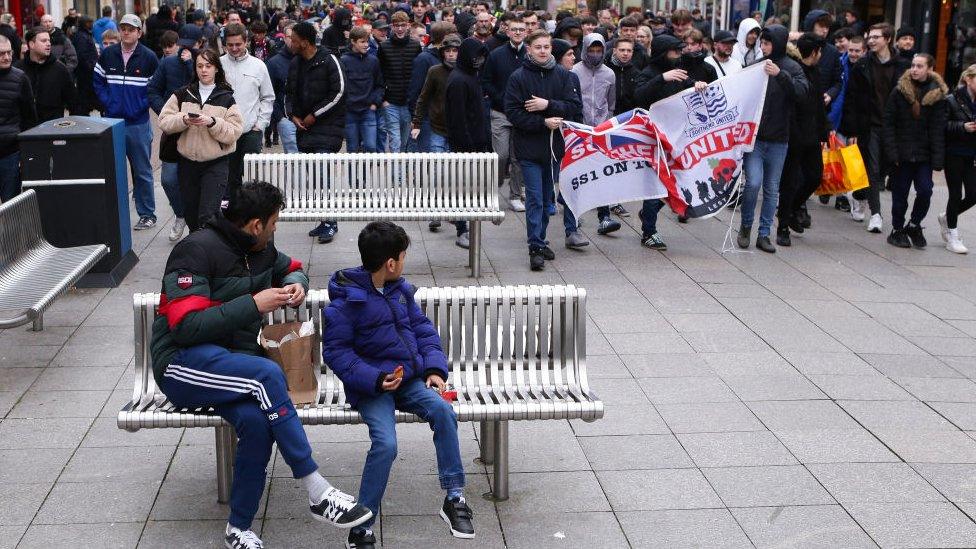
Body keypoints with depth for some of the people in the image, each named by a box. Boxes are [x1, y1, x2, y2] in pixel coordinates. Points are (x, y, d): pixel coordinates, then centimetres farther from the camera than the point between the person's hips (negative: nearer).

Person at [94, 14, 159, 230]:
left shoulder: (149, 57, -4)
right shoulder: (107, 54, 2)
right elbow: (97, 80, 11)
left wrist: (143, 104, -8)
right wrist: (107, 101, -1)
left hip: (139, 123, -3)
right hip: (112, 121, 3)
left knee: (142, 171, 5)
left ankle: (147, 214, 14)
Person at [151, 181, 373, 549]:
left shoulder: (261, 250, 10)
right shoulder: (198, 250, -13)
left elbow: (291, 267, 32)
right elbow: (187, 327, -20)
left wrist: (296, 283, 7)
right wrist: (254, 304, -19)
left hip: (234, 363, 6)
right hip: (183, 363, -6)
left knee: (257, 421, -29)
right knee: (267, 374, -34)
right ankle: (318, 494, -27)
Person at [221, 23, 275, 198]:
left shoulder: (258, 65, 4)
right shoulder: (218, 64, 2)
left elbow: (268, 98, 9)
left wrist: (261, 123, 1)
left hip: (252, 131, 0)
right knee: (230, 175, 7)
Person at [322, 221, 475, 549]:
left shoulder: (400, 290, 10)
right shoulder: (345, 301, -11)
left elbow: (423, 329, 15)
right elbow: (335, 351, -10)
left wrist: (435, 368, -1)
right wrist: (375, 379, -21)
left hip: (409, 378, 5)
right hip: (371, 386, -5)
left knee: (443, 411, -23)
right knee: (386, 443, -27)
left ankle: (454, 499, -10)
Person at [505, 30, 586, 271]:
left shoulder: (564, 75, 4)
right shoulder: (518, 77, -4)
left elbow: (575, 106, -3)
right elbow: (513, 112, -9)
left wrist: (548, 105, -16)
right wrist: (543, 123, -15)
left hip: (556, 145, 3)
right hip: (529, 147, -3)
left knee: (547, 197, 13)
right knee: (535, 199, -4)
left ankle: (540, 241, 25)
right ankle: (536, 247, -1)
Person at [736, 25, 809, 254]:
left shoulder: (791, 67, -2)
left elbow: (802, 89, -19)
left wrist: (780, 74, -34)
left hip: (778, 140, 0)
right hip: (754, 136, 0)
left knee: (772, 188, 7)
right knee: (754, 182, -13)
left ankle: (764, 234, 17)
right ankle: (746, 226, 9)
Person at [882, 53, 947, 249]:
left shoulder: (937, 95, 1)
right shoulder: (899, 91, -1)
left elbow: (938, 130, -1)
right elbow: (888, 123, -2)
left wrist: (937, 159, -7)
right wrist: (892, 152, -10)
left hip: (924, 154, 0)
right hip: (902, 153, 0)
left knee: (925, 191, -8)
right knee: (900, 194, 5)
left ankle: (914, 225, 16)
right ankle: (897, 230, 22)